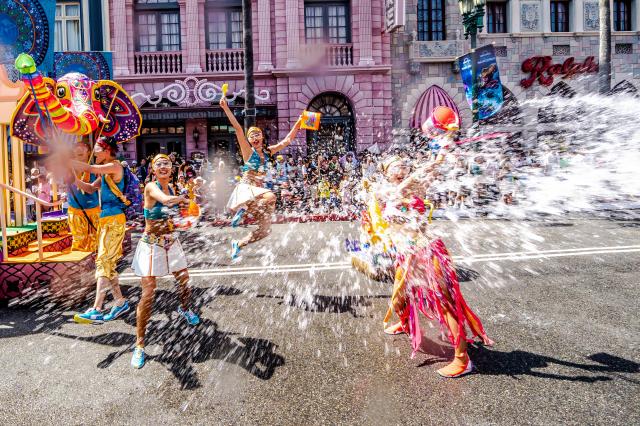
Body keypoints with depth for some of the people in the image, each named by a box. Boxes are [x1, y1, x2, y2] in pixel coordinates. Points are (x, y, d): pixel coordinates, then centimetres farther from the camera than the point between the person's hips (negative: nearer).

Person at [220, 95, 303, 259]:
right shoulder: (248, 150, -2)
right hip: (246, 188, -6)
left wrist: (298, 123, 8)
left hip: (259, 189, 6)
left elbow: (287, 140, 13)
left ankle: (238, 244, 23)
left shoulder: (268, 151, 12)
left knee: (265, 229, 5)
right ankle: (242, 209, -18)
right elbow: (238, 128, -11)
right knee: (270, 196, -38)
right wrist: (226, 108, -19)